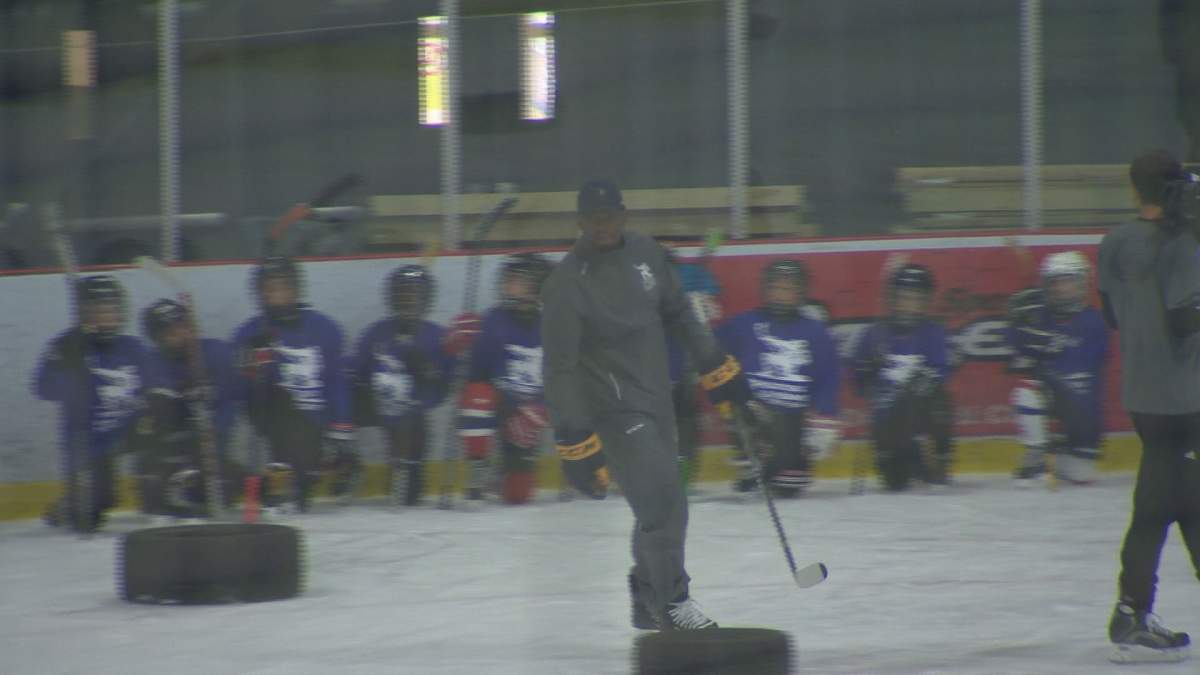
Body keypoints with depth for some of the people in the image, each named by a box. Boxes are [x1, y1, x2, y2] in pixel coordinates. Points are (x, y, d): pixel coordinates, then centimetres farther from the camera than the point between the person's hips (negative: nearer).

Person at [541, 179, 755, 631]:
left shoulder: (645, 254, 1)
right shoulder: (567, 285, -18)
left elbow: (678, 314, 16)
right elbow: (560, 368, -17)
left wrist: (716, 367, 15)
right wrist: (573, 441, -19)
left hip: (657, 398, 7)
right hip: (614, 409, -7)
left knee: (659, 504, 13)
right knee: (663, 501, -13)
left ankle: (648, 601, 28)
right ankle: (672, 601, 0)